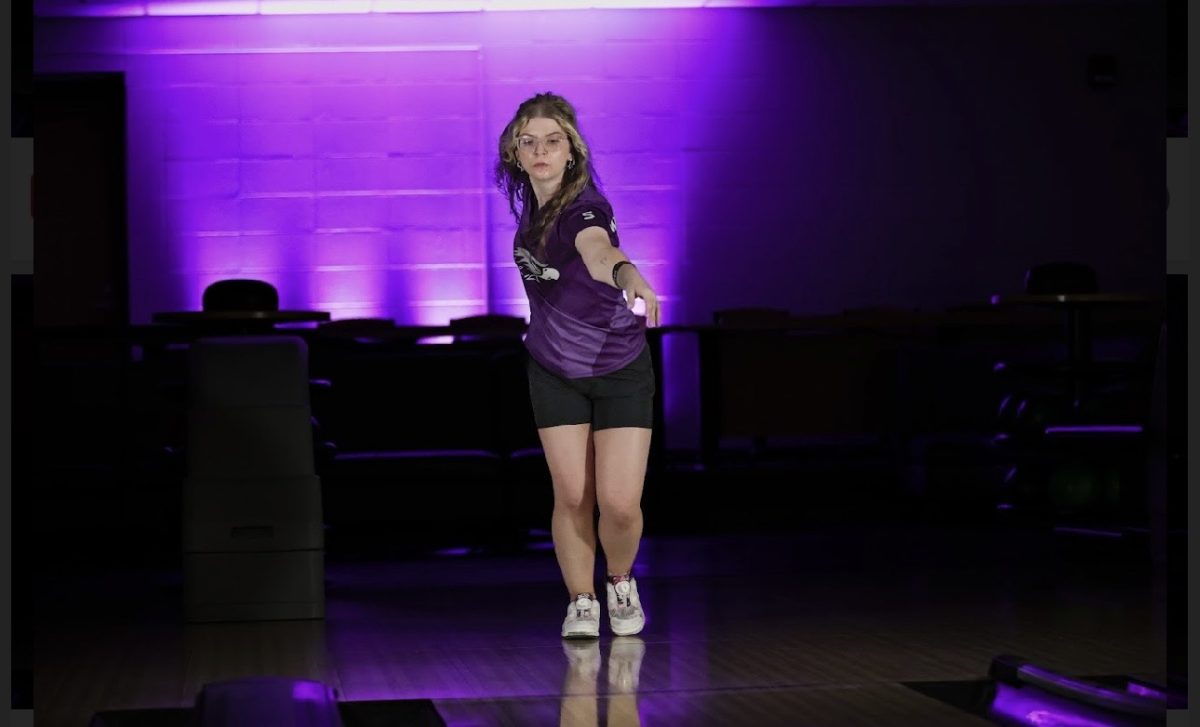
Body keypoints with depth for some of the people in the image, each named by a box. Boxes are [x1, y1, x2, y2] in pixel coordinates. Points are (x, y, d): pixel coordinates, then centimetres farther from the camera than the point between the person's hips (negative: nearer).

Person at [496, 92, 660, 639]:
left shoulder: (583, 207, -26)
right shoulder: (530, 200, -7)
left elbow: (599, 250, -51)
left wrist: (629, 277, -71)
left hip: (620, 370, -4)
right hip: (555, 372, 5)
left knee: (619, 502, -9)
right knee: (572, 496, -2)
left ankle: (620, 582, 22)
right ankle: (581, 603, 17)